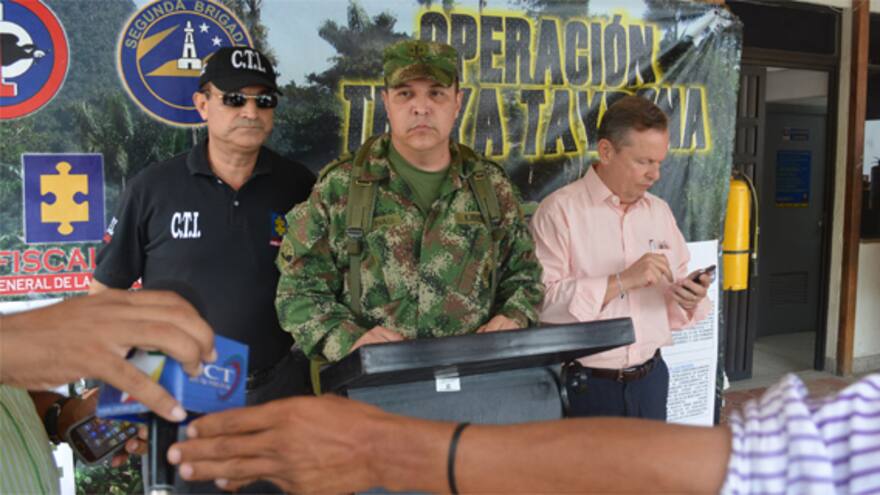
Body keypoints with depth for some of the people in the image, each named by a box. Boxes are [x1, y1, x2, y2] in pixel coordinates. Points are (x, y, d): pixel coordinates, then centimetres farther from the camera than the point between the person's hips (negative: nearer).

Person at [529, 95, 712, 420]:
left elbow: (674, 287, 12)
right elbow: (543, 298, -22)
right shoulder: (560, 210, -11)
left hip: (651, 377, 6)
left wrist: (688, 298, -10)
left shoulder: (659, 211, 9)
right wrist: (622, 281, -23)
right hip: (587, 384, -5)